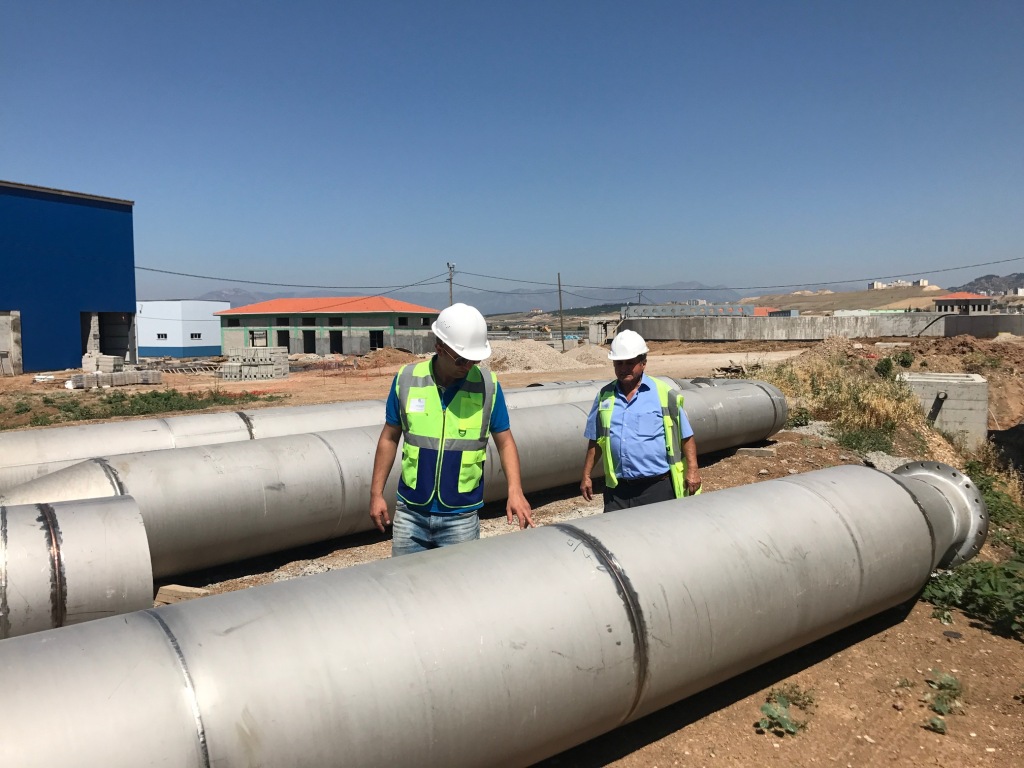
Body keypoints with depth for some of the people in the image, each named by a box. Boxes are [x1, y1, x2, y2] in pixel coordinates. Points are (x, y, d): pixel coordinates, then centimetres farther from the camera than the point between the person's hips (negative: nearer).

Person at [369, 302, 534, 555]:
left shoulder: (488, 384, -8)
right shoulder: (406, 379, -6)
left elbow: (505, 441, 0)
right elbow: (389, 438, 4)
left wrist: (515, 490, -14)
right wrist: (376, 493, 4)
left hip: (461, 516, -1)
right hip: (410, 512, 1)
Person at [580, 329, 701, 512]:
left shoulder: (664, 394, -3)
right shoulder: (605, 396, 7)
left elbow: (686, 437, 1)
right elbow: (595, 441, 13)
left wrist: (692, 470, -7)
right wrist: (586, 476, 11)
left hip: (657, 487, -3)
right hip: (617, 489, 3)